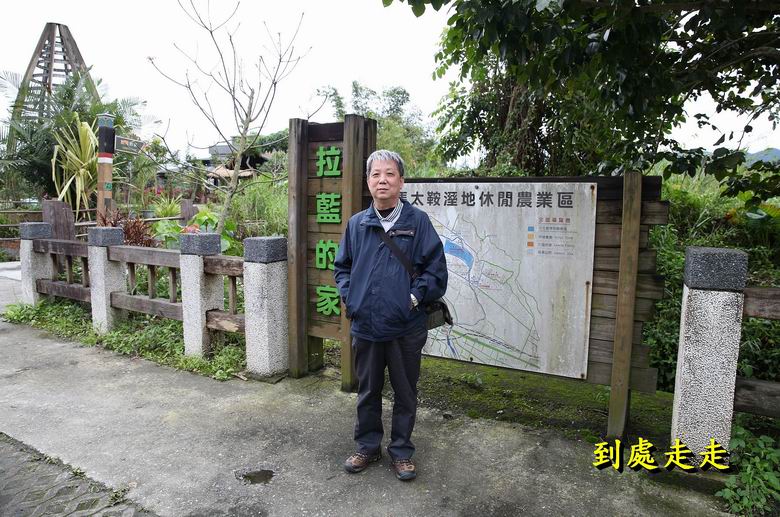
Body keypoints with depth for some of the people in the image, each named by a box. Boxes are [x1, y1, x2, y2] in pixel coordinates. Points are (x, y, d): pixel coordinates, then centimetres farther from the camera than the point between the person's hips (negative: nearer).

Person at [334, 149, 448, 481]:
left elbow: (436, 268, -5)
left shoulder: (418, 221, -5)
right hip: (365, 326, 3)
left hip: (406, 327, -2)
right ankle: (368, 445, 38)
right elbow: (341, 266, 14)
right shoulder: (357, 224, 5)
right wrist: (349, 295, 1)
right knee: (367, 392, 18)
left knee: (405, 394, 13)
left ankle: (401, 451, 32)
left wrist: (415, 296, -13)